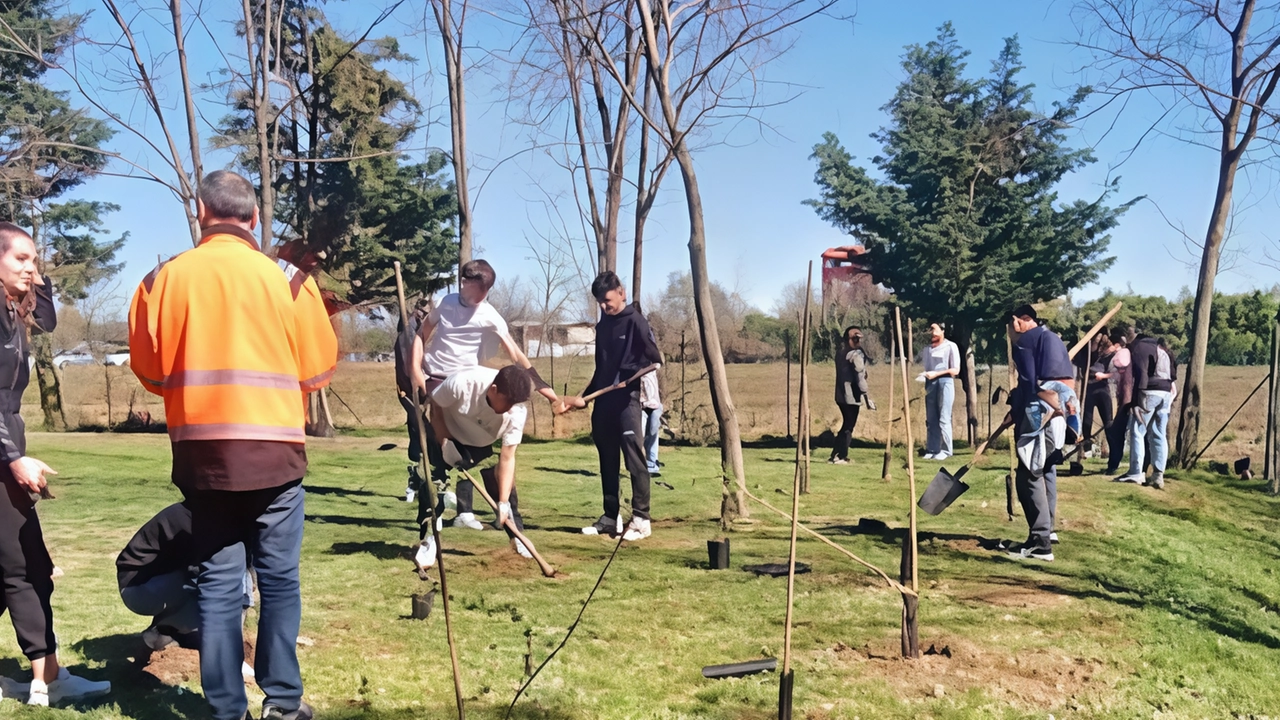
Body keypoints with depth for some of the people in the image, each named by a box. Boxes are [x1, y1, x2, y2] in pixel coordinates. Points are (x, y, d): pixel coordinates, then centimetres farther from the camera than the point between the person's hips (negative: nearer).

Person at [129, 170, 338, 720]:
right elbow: (318, 369, 2)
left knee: (217, 582, 8)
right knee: (279, 578, 9)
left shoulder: (165, 278, 0)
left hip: (200, 450, 2)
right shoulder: (287, 278, -4)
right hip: (274, 448, -1)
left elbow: (149, 369, 7)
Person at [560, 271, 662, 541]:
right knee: (607, 461, 10)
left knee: (634, 458, -8)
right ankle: (611, 516, 17)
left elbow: (654, 358, -13)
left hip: (627, 399, -7)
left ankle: (641, 518, -5)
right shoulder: (602, 326, 17)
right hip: (603, 400, 8)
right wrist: (583, 398, 20)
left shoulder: (635, 321, -5)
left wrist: (633, 373, -31)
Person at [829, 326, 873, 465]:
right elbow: (860, 376, -17)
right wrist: (867, 396, -15)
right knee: (848, 428, 1)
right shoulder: (856, 355, -12)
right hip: (852, 396, -8)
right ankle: (841, 457, 1)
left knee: (846, 426, 18)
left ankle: (835, 455, 18)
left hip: (841, 396, 8)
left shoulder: (840, 354, 12)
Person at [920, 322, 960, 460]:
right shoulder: (925, 348, 13)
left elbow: (955, 370, -5)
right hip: (929, 384, 5)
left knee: (943, 419, -5)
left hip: (944, 383, -5)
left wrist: (936, 374, -13)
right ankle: (932, 449, 7)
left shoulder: (950, 346, -1)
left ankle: (945, 450, -1)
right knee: (931, 419, 4)